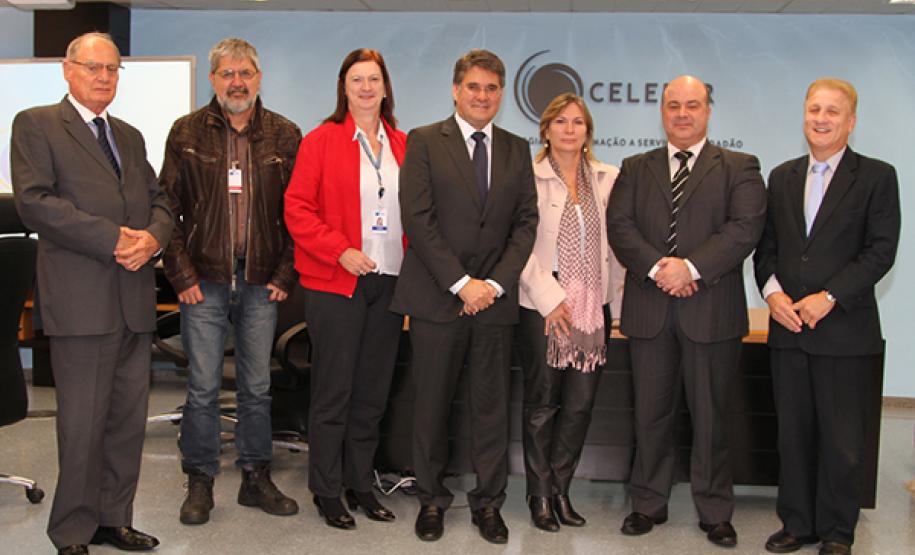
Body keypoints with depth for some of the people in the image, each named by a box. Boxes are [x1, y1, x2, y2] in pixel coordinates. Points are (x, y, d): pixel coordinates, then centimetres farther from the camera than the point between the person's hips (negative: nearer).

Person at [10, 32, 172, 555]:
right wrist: (112, 239, -16)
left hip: (135, 298, 6)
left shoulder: (130, 135, 21)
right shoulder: (36, 125, 2)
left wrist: (152, 236, -6)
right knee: (83, 422, 0)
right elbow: (34, 201, -11)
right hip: (82, 300, -6)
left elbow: (158, 200, 18)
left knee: (129, 418, 10)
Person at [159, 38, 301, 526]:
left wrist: (285, 274, -1)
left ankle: (256, 478, 22)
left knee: (257, 386, 10)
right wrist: (181, 273, -5)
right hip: (204, 280, -1)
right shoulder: (187, 133, 3)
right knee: (203, 387, 3)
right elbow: (168, 206, 2)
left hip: (261, 282, 1)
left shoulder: (285, 136, 5)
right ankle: (200, 482, 17)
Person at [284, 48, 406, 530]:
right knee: (333, 392, 2)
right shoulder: (321, 140, -2)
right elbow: (297, 208, -6)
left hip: (389, 282, 5)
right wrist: (339, 250, -16)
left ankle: (360, 484, 25)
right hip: (336, 284, -4)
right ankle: (326, 492, 16)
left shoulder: (402, 145, 11)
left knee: (373, 392, 11)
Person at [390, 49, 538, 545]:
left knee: (492, 406, 8)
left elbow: (526, 222, 6)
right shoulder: (424, 142, 1)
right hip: (436, 297, -2)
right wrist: (461, 282, -12)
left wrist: (495, 284, -6)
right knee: (431, 405, 6)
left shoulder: (517, 149, 12)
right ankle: (431, 498, 22)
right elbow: (418, 219, -8)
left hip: (495, 298, 3)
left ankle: (488, 501, 21)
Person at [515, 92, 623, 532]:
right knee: (542, 404, 7)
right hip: (542, 308, -3)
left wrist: (613, 292, 3)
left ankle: (560, 490, 21)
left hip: (593, 309, 4)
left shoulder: (608, 179, 8)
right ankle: (541, 496, 19)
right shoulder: (530, 178, -4)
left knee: (580, 404, 6)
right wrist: (550, 297, -13)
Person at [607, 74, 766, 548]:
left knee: (710, 417, 7)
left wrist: (691, 267, -21)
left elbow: (746, 228, -10)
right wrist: (656, 267, -17)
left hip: (712, 311, -2)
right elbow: (619, 226, -1)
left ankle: (714, 512, 21)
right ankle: (649, 503, 25)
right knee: (651, 415, 11)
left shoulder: (739, 168, 4)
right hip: (650, 310, 2)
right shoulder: (635, 169, 12)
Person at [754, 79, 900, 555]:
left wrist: (829, 297, -16)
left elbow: (881, 251, -8)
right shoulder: (782, 177, 13)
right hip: (788, 328, 4)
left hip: (845, 331, -4)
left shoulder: (877, 176, -1)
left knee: (842, 440, 5)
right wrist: (771, 290, -6)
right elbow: (766, 244, 12)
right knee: (793, 433, 11)